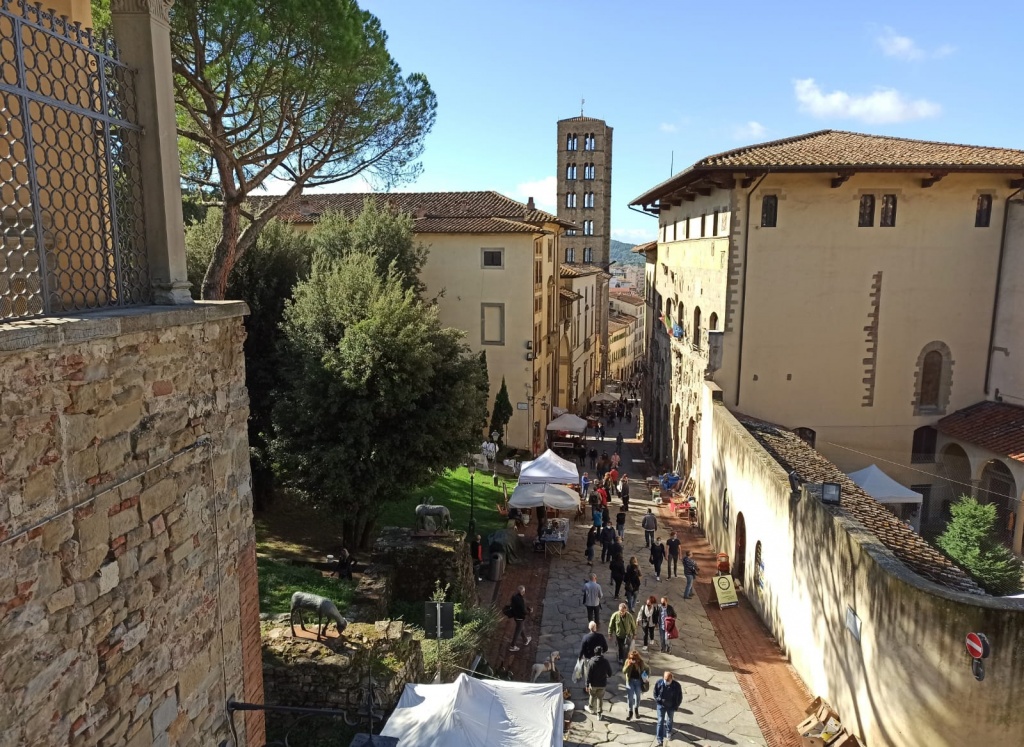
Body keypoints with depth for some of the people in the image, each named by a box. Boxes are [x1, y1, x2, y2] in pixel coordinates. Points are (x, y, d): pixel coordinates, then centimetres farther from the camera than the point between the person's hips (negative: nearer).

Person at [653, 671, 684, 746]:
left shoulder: (676, 685, -22)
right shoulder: (659, 683, -19)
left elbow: (679, 697, -8)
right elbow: (655, 693, -2)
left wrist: (675, 706, -10)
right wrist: (657, 701, -9)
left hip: (671, 707, 1)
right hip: (661, 705, -1)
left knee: (669, 720, 23)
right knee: (660, 722, -4)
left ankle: (668, 732, 51)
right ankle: (660, 740, 0)